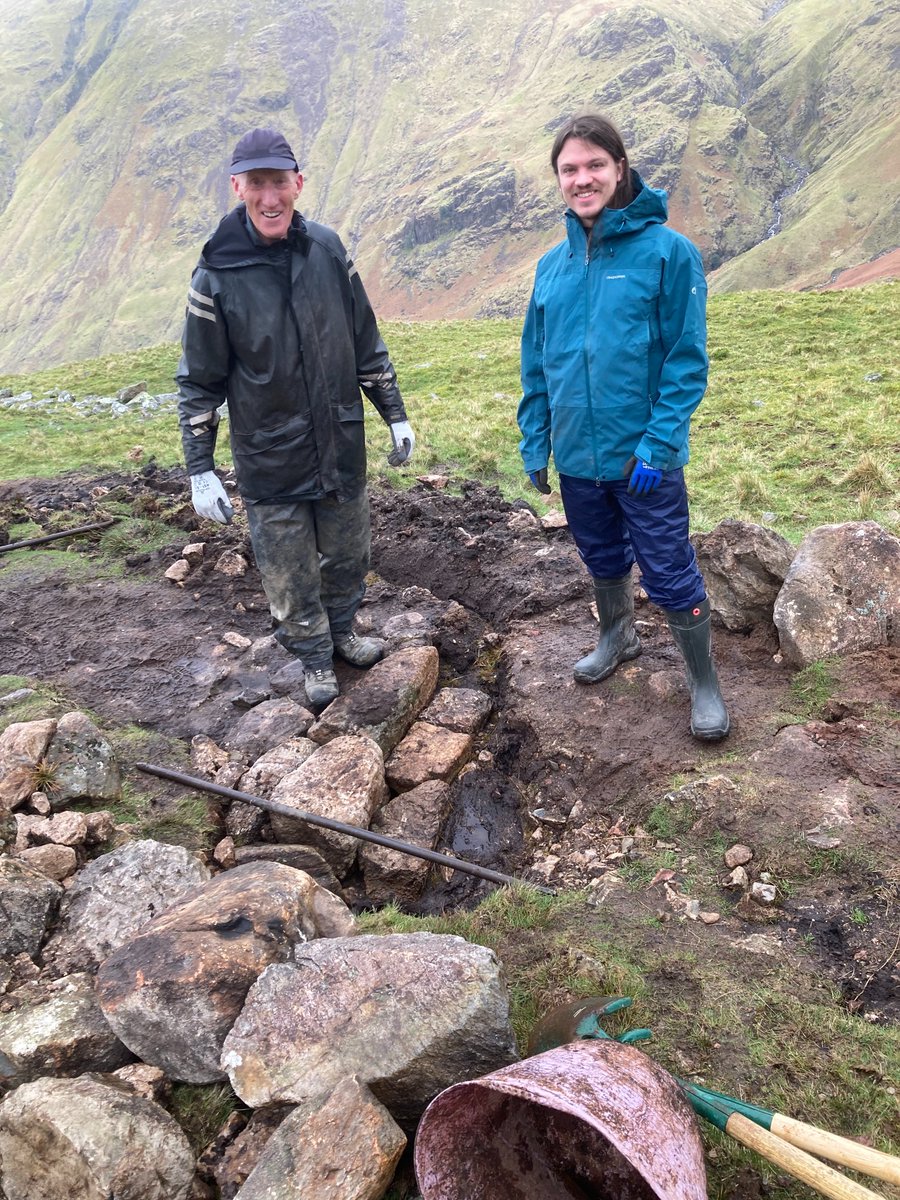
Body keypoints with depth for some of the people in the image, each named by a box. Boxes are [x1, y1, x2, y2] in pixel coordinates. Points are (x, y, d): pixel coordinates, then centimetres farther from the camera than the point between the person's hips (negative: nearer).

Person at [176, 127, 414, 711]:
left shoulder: (328, 250, -4)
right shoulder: (217, 275, -12)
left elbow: (367, 343, 6)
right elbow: (199, 383, -5)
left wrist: (396, 415, 8)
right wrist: (200, 470, -7)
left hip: (343, 449, 3)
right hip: (270, 465, -3)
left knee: (348, 557, 19)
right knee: (291, 576, 9)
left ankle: (342, 630, 45)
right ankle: (316, 659, 33)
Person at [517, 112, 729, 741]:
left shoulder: (668, 251, -10)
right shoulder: (552, 264, 5)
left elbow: (687, 360, -12)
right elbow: (536, 365, 10)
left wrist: (656, 445, -19)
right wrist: (534, 444, 7)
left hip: (645, 459, -5)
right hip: (576, 457, 5)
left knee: (672, 577, 3)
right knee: (604, 560, 23)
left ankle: (705, 685, 23)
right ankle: (618, 636, 48)